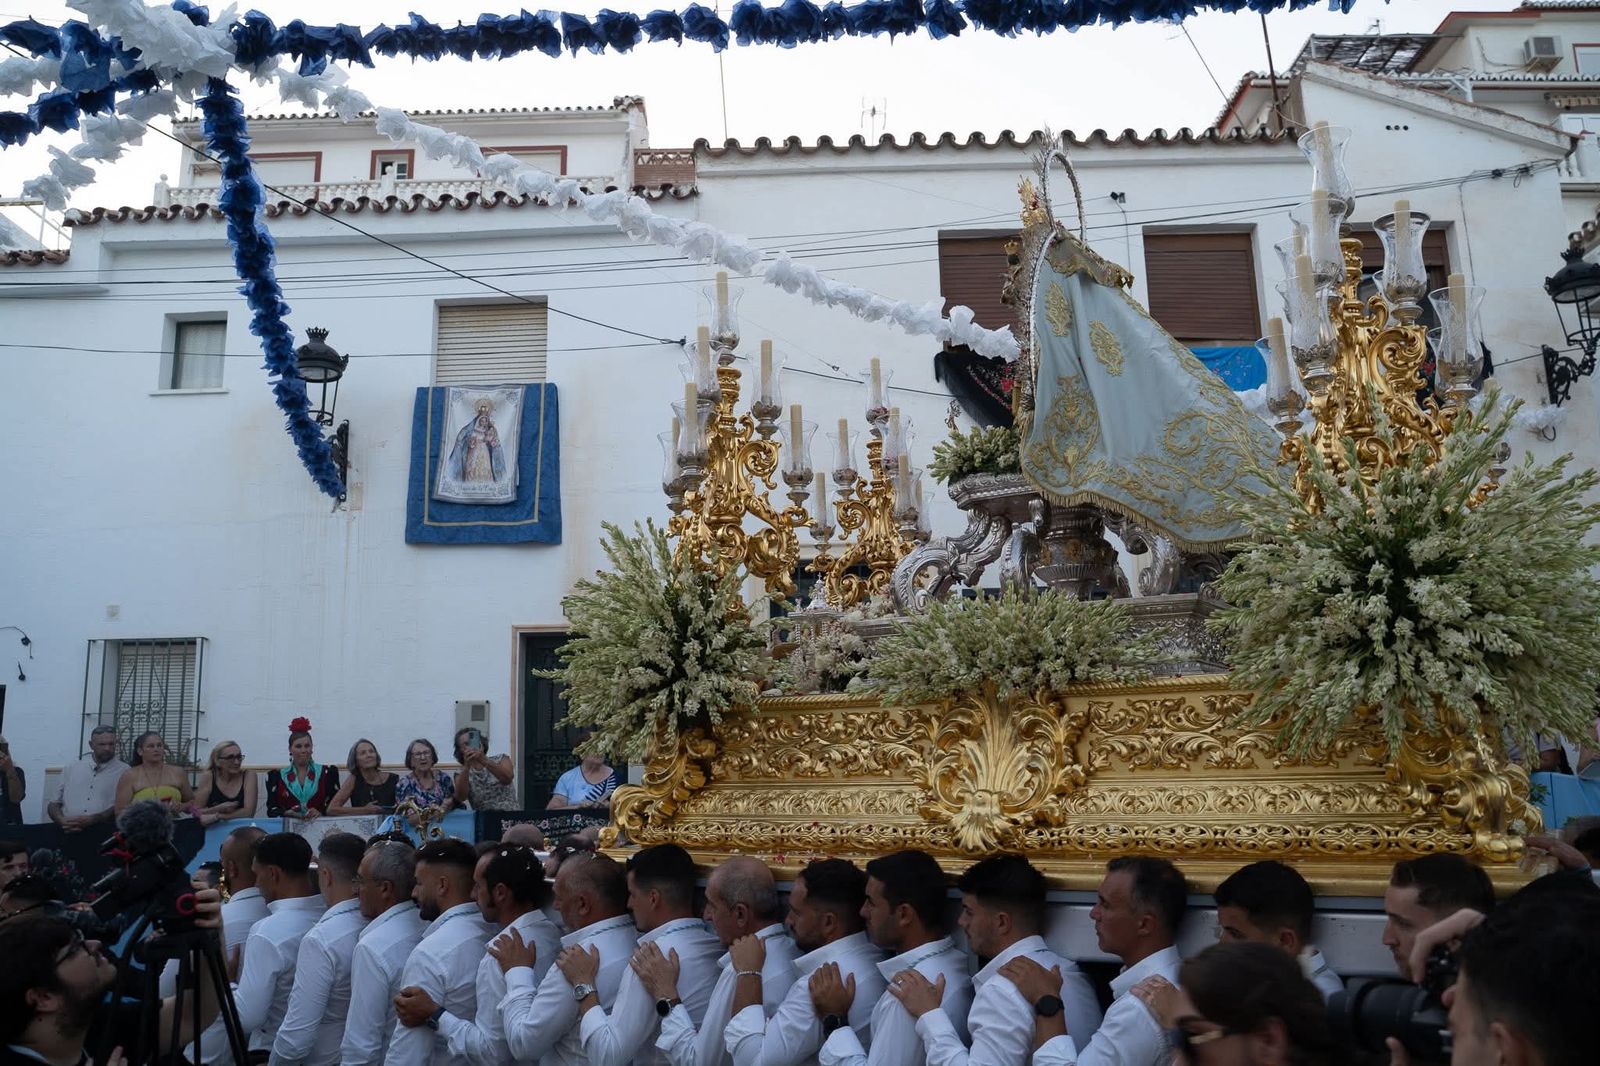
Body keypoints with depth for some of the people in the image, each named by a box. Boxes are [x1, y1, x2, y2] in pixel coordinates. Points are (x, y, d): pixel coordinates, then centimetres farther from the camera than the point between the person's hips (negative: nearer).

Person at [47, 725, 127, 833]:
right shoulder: (72, 768, 17)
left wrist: (91, 820, -16)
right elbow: (54, 803, 16)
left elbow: (121, 809, -4)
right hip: (68, 830, 3)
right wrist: (63, 821, -4)